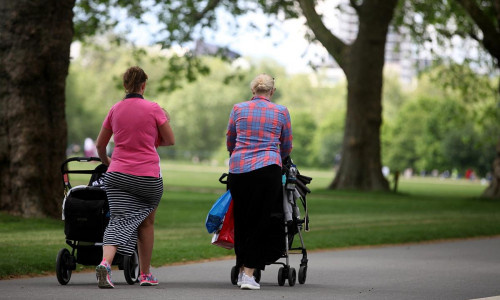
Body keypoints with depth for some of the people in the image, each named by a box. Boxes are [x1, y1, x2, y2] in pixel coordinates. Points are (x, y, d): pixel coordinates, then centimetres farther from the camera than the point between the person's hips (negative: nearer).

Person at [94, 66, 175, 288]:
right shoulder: (153, 109, -5)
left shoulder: (115, 110, 6)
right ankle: (145, 275, 23)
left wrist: (106, 162, 34)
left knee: (119, 221, -3)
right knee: (146, 223, 15)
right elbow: (170, 140, 2)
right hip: (148, 176, -2)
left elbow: (100, 145, 15)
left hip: (117, 175, 2)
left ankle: (105, 263, -29)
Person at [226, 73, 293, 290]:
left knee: (241, 220, 15)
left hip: (237, 170, 2)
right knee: (260, 222, 2)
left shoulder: (238, 109, 10)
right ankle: (249, 274, -5)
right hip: (267, 170, -2)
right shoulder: (281, 112, 8)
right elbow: (286, 147, 19)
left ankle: (242, 270, 22)